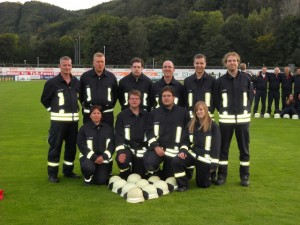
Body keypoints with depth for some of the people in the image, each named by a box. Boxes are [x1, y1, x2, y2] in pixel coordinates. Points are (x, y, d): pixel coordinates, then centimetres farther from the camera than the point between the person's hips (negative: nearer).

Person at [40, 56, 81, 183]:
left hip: (73, 119, 5)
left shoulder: (76, 82, 7)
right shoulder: (52, 82, -6)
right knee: (55, 146, -1)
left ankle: (68, 171, 23)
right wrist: (54, 110, 4)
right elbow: (44, 100, 3)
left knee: (72, 146, 10)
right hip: (58, 120, -5)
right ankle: (52, 173, 8)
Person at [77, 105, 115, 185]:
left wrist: (103, 156, -14)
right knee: (88, 167, -37)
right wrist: (94, 157, -17)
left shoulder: (108, 128, 8)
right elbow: (81, 145, -7)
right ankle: (87, 178, 0)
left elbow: (111, 145, 3)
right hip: (88, 157, -2)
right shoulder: (84, 128, 0)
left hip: (103, 158, 2)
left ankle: (100, 174, 26)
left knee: (101, 181, -12)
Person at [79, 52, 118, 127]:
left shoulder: (111, 77, 5)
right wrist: (84, 106, 11)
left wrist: (111, 106, 11)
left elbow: (115, 93, 14)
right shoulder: (85, 76, 1)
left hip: (107, 114, 1)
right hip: (89, 114, -1)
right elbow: (80, 94, 10)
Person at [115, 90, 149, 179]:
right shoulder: (122, 115, 2)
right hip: (127, 147, -2)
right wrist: (121, 151, -18)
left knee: (140, 176, -5)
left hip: (142, 148, 2)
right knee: (123, 161, -32)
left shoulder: (146, 115, 8)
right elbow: (118, 135, -5)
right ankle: (125, 178, -1)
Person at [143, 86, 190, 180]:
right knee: (149, 162, -30)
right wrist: (155, 146, -9)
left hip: (174, 150, -1)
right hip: (157, 148, 1)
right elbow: (149, 131, 6)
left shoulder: (183, 112, 7)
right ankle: (157, 175, 4)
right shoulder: (154, 113, 12)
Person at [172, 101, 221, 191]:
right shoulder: (191, 124, 9)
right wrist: (183, 150, -11)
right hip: (192, 153, 3)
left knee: (203, 184, 4)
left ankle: (208, 174, 39)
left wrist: (214, 163, -9)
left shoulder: (213, 126, -4)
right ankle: (183, 185, -10)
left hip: (205, 157, -3)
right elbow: (185, 140, 10)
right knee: (176, 161, -27)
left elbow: (216, 146, -5)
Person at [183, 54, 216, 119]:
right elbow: (184, 100, 12)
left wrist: (210, 112, -5)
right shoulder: (187, 81, 9)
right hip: (191, 117, 2)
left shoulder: (212, 80, 3)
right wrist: (188, 113, 2)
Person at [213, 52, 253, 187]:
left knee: (244, 148, 6)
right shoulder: (220, 81, 1)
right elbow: (216, 99, 6)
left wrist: (245, 110, 4)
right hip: (226, 119, 0)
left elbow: (250, 96, 10)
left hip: (243, 119, 1)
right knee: (223, 148, 4)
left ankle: (244, 175, 17)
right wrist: (223, 111, 3)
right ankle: (222, 175, 15)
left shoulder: (246, 80, 3)